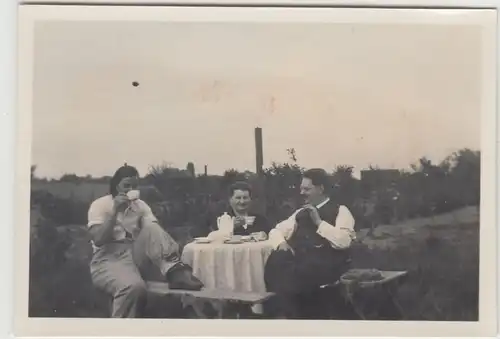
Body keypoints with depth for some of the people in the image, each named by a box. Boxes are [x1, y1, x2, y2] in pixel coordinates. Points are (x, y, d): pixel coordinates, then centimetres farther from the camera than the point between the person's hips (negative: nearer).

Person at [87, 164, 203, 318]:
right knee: (134, 286, -39)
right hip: (109, 259, -4)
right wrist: (115, 211, -17)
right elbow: (98, 240, -12)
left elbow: (154, 232, -1)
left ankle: (174, 271, -44)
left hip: (136, 256, 4)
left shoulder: (141, 205, 14)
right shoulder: (100, 205, 1)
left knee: (152, 229, -26)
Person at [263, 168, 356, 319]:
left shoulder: (340, 210, 4)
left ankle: (286, 314, -21)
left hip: (327, 264, -5)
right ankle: (280, 313, -27)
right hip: (301, 258, 6)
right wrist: (281, 243, 2)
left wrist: (319, 222, -11)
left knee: (293, 272, -36)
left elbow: (344, 241, -12)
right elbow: (276, 230, 25)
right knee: (276, 261, -28)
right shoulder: (301, 212, 21)